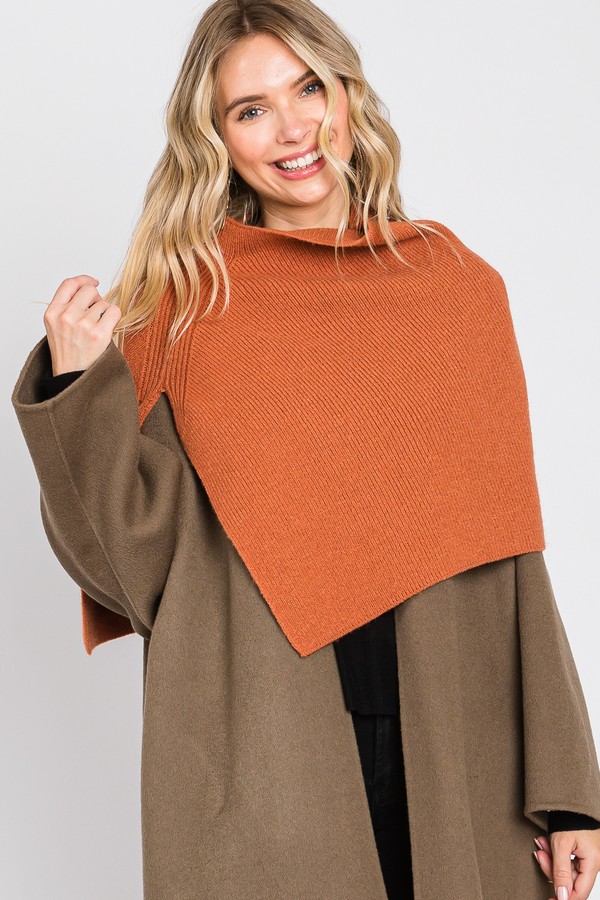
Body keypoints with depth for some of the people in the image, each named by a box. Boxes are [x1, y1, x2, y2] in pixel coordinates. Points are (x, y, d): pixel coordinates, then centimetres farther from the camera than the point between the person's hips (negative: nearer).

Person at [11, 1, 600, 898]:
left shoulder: (461, 287, 4)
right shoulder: (185, 299, -1)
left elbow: (507, 558, 4)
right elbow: (134, 564, -5)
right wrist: (77, 387, -17)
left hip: (455, 757, 2)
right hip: (253, 768, -2)